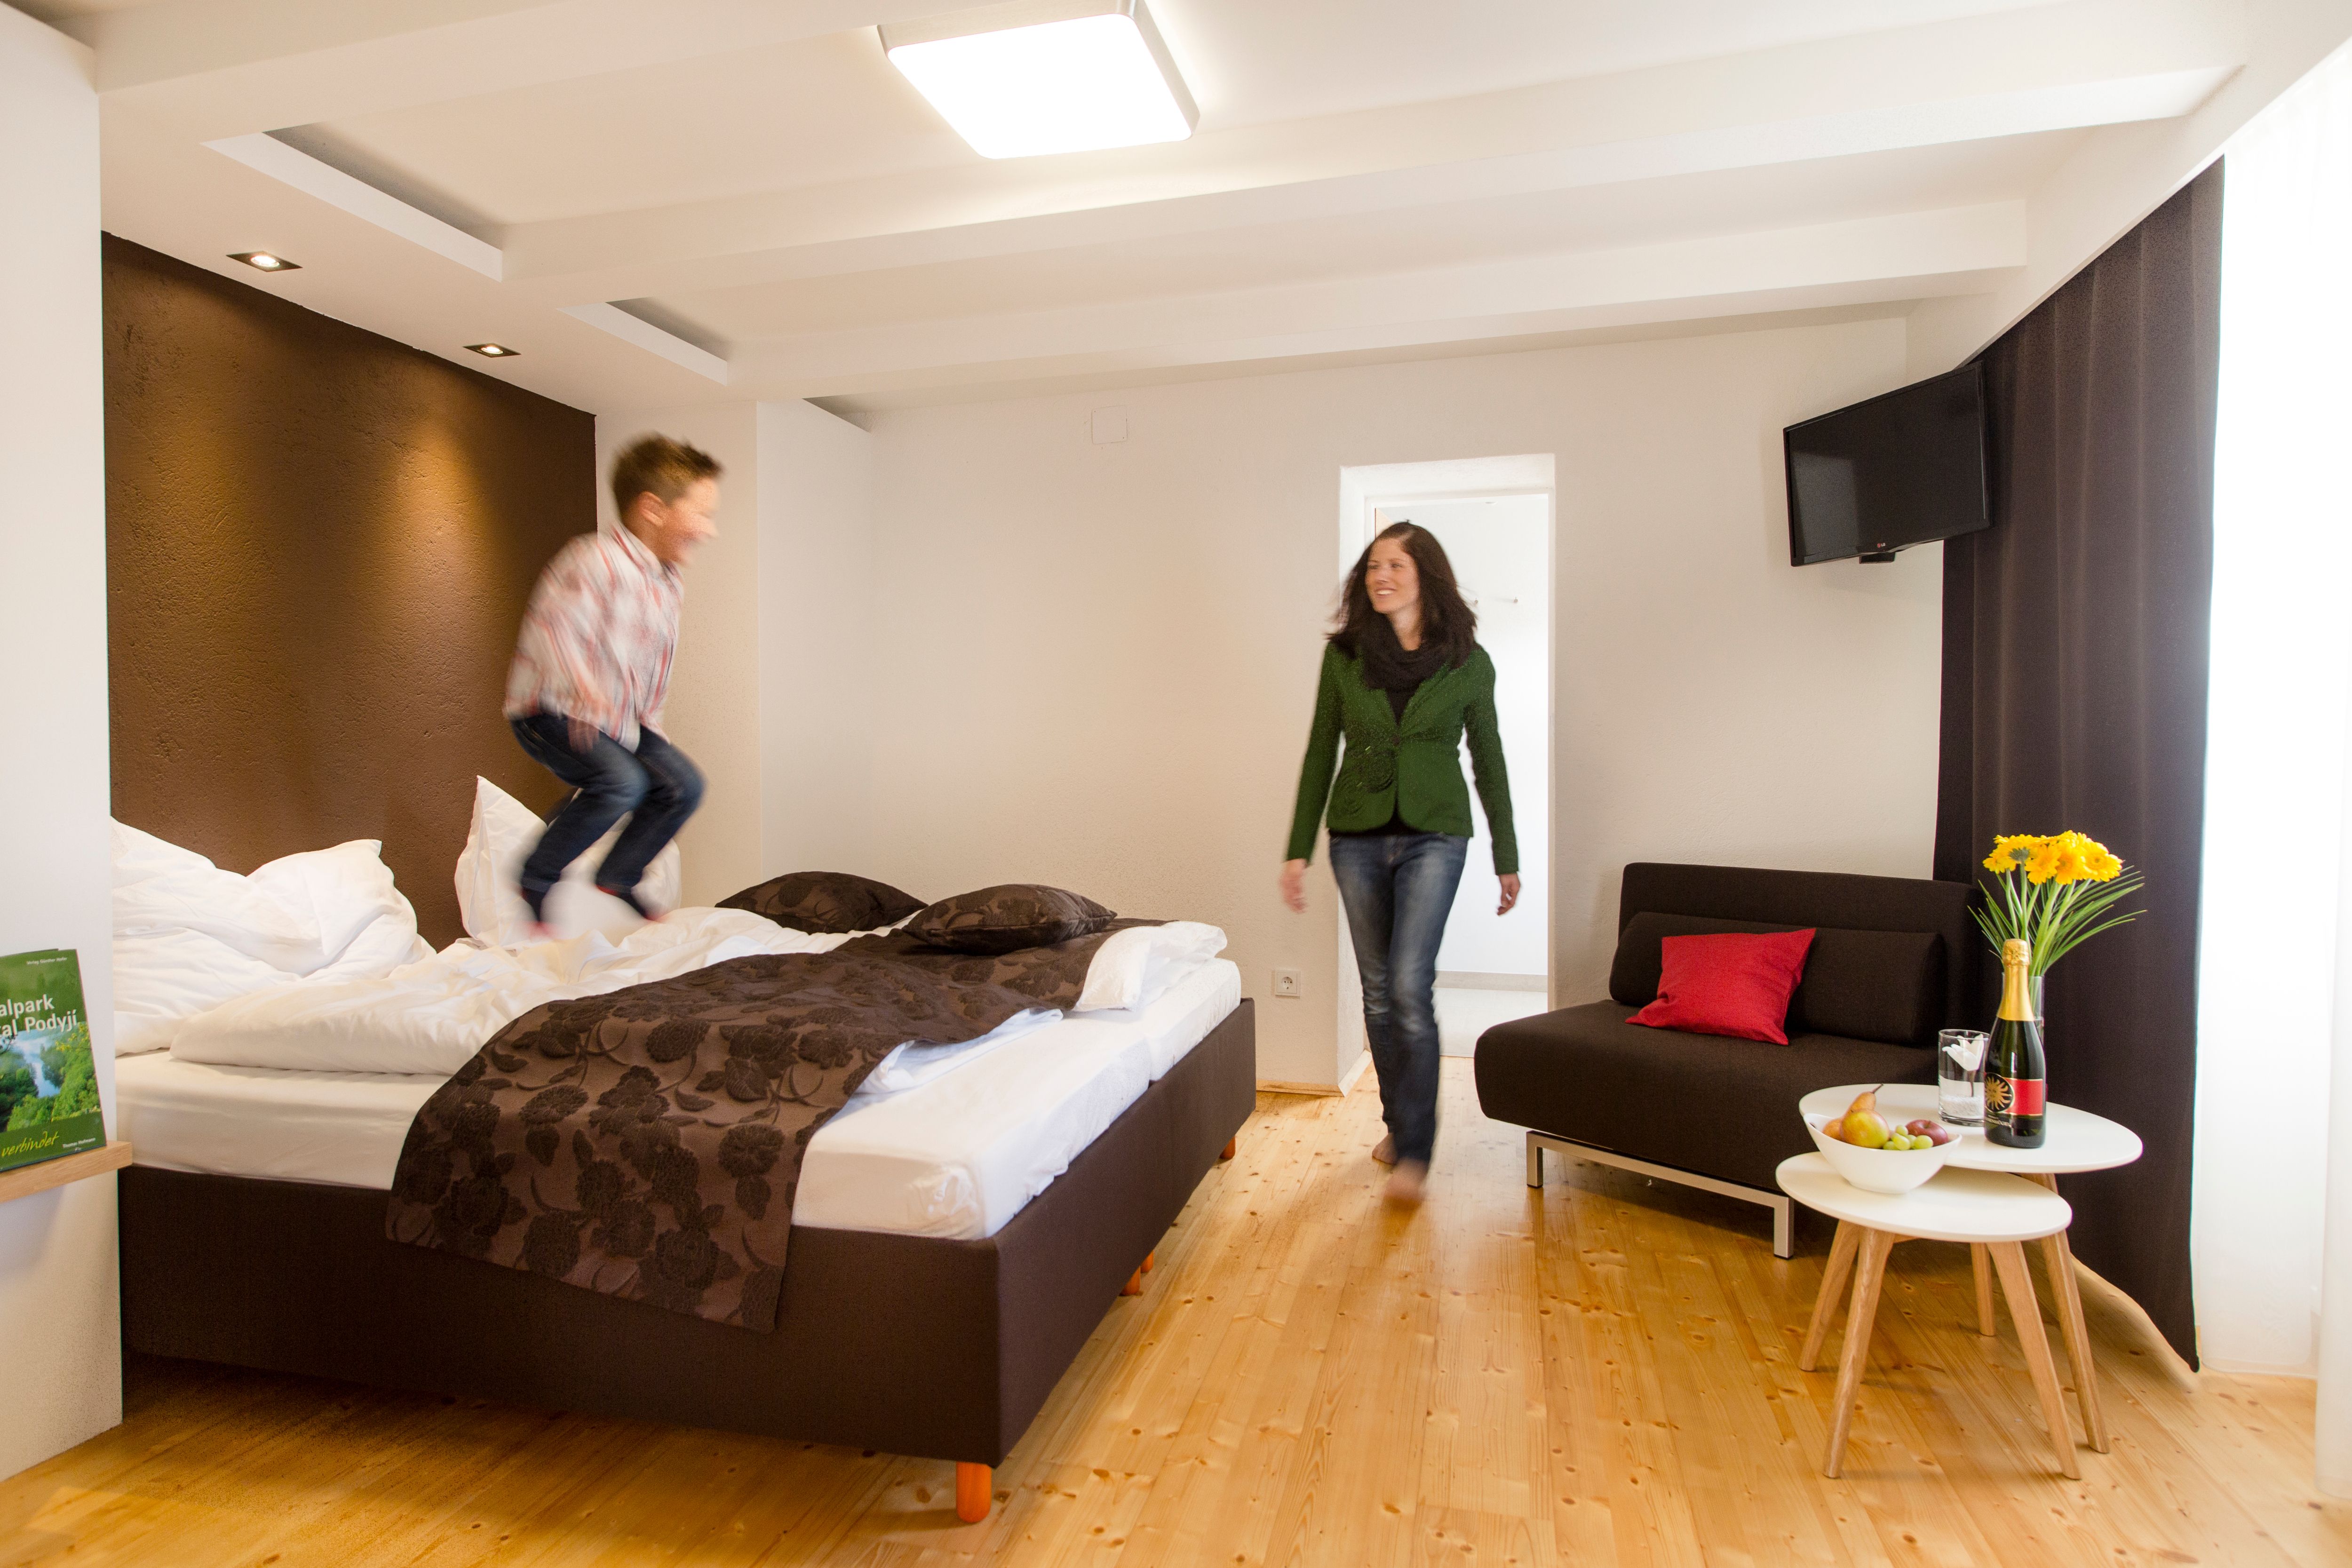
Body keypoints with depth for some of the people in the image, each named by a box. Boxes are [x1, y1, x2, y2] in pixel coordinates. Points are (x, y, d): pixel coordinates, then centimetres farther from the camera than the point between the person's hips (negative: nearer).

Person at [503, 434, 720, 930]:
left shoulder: (670, 581, 6)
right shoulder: (596, 562, -22)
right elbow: (551, 633, -30)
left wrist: (646, 722, 15)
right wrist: (586, 689, -42)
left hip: (624, 721, 8)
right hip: (549, 712, -8)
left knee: (683, 784, -1)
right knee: (621, 782, -29)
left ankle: (618, 876, 20)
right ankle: (536, 881, -7)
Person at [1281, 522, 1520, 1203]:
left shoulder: (1467, 662, -1)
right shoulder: (1343, 655, 2)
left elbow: (1488, 760, 6)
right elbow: (1320, 753, 5)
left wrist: (1507, 858, 9)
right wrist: (1298, 850, 1)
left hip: (1434, 835, -2)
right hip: (1358, 835, 3)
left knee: (1410, 987, -12)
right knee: (1378, 990, 10)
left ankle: (1415, 1149, 0)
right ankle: (1398, 1121, 29)